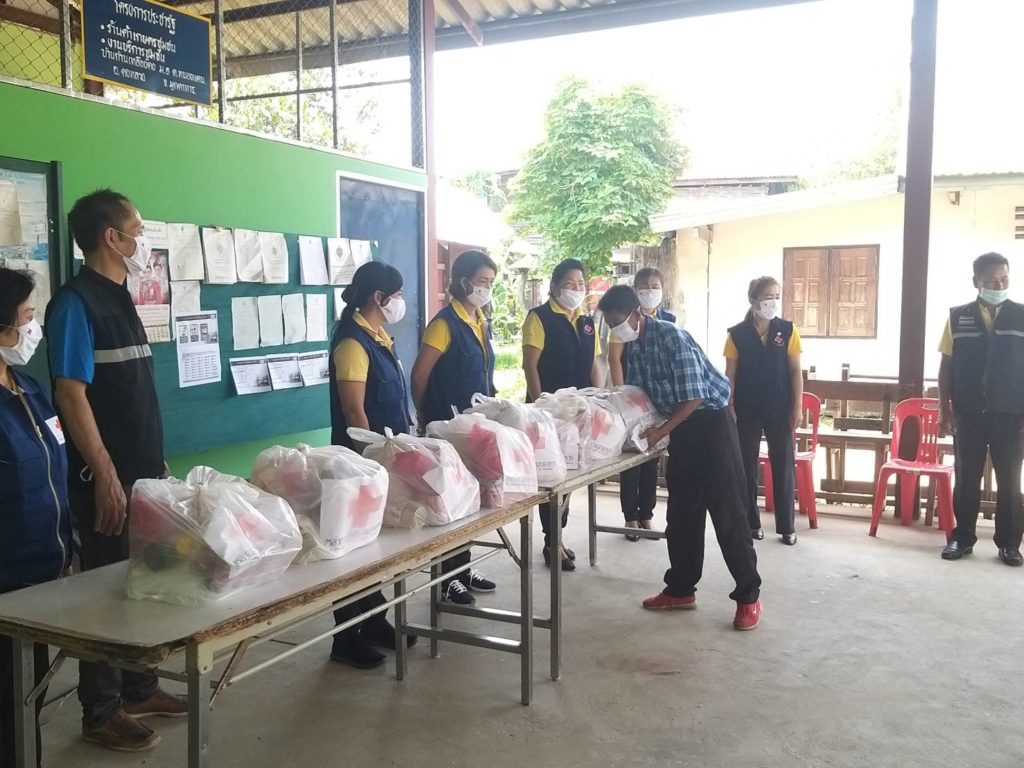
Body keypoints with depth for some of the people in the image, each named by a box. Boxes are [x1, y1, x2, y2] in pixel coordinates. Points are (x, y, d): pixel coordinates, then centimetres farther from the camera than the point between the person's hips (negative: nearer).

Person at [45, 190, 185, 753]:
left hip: (143, 472, 9)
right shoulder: (76, 302, -14)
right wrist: (106, 477, -21)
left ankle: (138, 689, 30)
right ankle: (100, 713, 15)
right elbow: (71, 395, -19)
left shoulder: (120, 300, 12)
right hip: (108, 477, -8)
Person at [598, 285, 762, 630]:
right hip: (681, 426, 8)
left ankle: (748, 596, 4)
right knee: (682, 512, 12)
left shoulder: (672, 337, -21)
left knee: (727, 513, -5)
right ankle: (681, 589, 22)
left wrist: (661, 431, -23)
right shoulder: (634, 347, 3)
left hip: (711, 423, -8)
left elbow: (694, 397, -23)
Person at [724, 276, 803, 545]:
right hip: (747, 410, 0)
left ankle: (787, 527, 13)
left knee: (783, 467, 4)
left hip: (780, 410, 0)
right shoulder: (737, 334, -3)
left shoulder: (788, 330, -1)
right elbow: (730, 375, 0)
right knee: (746, 466, 7)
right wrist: (728, 408, -5)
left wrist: (797, 408, -4)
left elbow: (796, 371, 1)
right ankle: (751, 523, 19)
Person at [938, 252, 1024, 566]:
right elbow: (947, 366, 6)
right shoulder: (958, 317, 3)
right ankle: (962, 538, 18)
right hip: (968, 414, 1)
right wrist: (945, 409, 1)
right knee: (966, 478, 8)